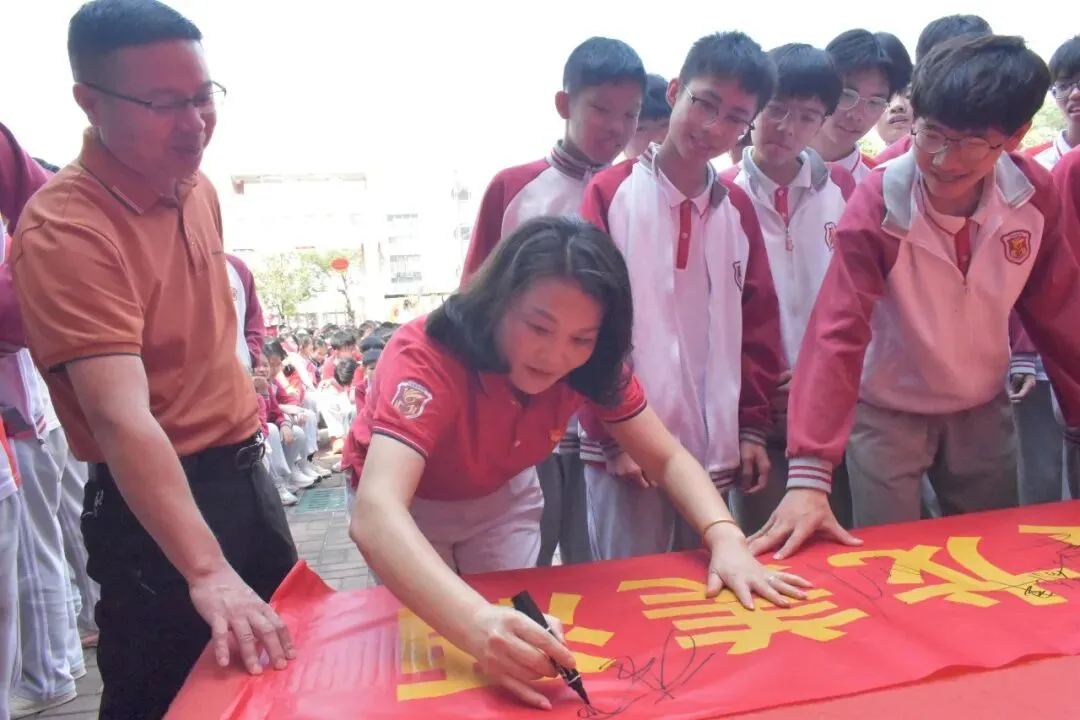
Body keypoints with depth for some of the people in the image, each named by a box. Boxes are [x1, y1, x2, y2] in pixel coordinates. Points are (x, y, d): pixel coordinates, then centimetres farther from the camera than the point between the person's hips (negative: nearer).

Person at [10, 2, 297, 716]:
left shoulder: (196, 187, 3)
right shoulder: (65, 230, -22)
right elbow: (121, 419, -32)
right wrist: (207, 571, -38)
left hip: (245, 475, 8)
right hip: (155, 505, -8)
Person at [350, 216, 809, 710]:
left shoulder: (589, 365, -24)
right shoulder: (426, 357, -40)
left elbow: (668, 458, -19)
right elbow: (374, 515, -52)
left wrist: (726, 540, -39)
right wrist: (477, 623, -67)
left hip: (498, 500, 3)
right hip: (410, 510, -3)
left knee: (515, 656, 6)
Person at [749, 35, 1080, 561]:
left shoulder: (1034, 195, -13)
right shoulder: (876, 206, -24)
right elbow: (837, 333, -30)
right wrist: (809, 473, -37)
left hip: (982, 408, 4)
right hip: (887, 411, -3)